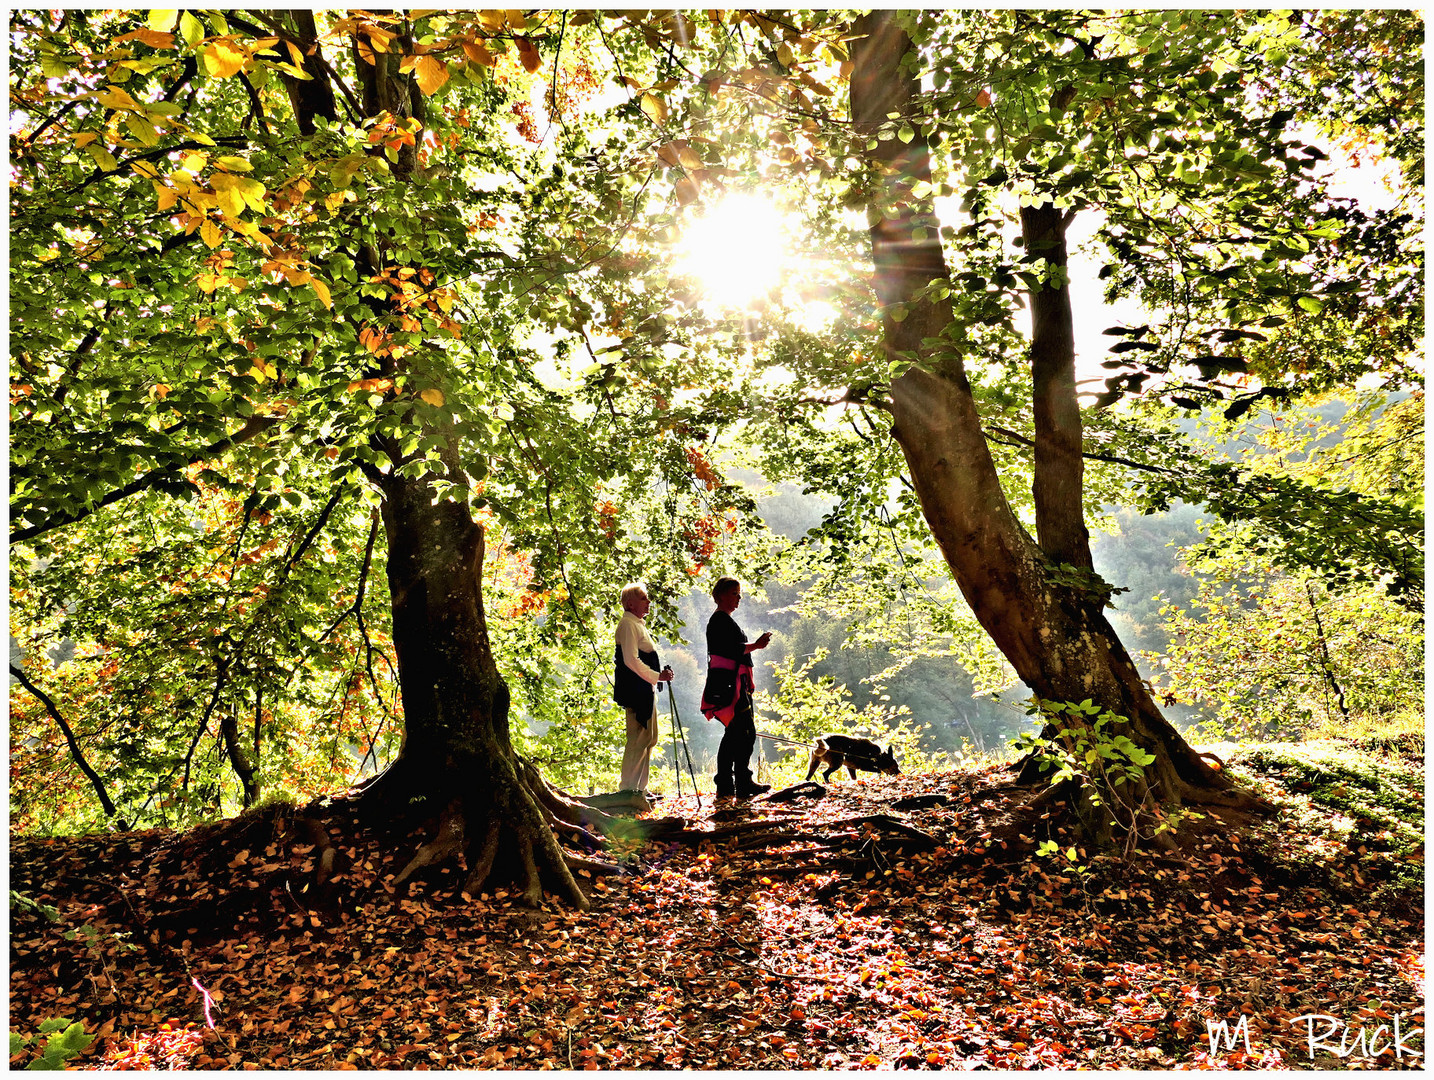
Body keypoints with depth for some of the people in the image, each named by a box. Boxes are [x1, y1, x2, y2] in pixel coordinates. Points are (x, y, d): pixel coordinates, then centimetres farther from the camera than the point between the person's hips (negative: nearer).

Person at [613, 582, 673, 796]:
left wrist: (658, 675, 16)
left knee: (649, 738, 12)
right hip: (636, 690, -11)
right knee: (639, 738, -9)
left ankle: (640, 787, 18)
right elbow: (631, 660, -20)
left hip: (645, 690, 11)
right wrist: (657, 676, -18)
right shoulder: (628, 624, -11)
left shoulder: (638, 624, 20)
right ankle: (628, 788, -5)